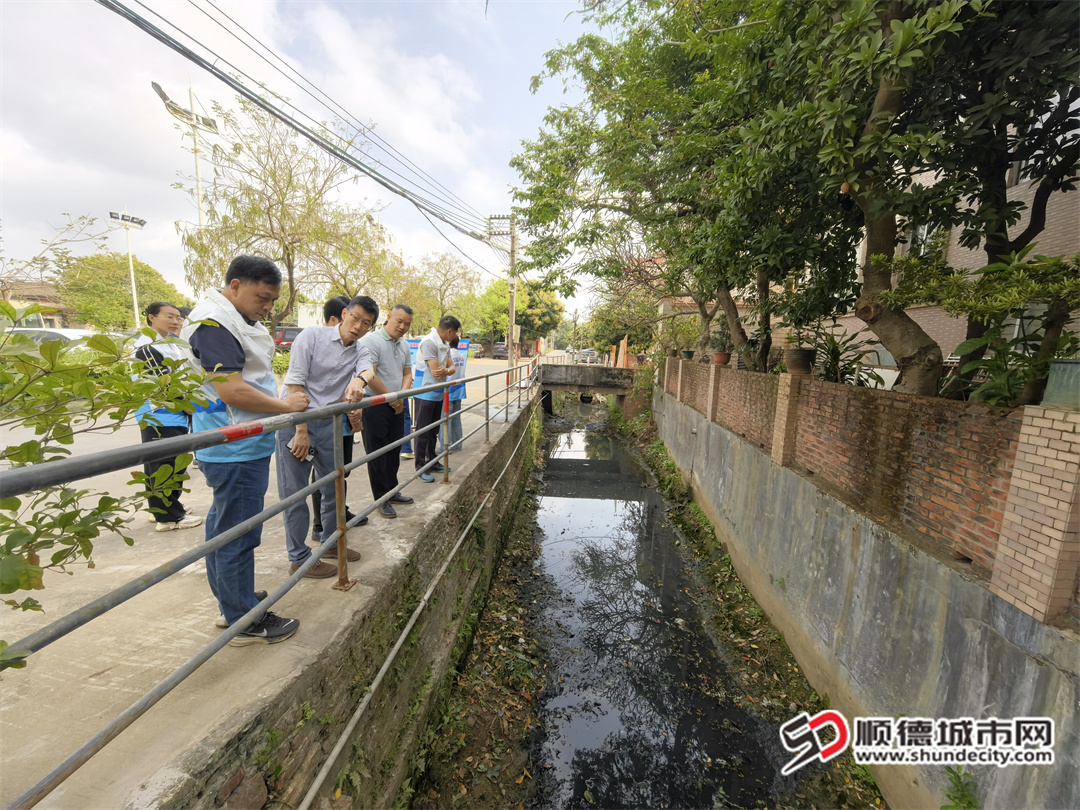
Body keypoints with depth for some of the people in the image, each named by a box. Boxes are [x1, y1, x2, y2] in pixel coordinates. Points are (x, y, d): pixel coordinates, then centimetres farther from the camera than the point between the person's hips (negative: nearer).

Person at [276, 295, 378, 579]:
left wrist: (360, 379, -41)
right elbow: (295, 383, -12)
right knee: (294, 493, 2)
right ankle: (299, 558, 16)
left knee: (334, 486, 15)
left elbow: (368, 370, -15)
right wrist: (301, 431, -15)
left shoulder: (360, 349, 8)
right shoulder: (312, 335, -8)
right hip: (295, 420, -5)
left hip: (329, 424, 6)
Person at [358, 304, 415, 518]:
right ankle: (381, 499, 13)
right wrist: (392, 397, -11)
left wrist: (401, 396, -5)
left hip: (397, 406, 7)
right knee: (377, 454, 3)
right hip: (375, 406, -7)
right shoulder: (371, 340, -14)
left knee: (393, 452, 16)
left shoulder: (404, 345, 11)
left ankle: (391, 491, 30)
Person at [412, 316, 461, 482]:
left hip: (438, 394, 9)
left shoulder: (445, 345, 8)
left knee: (433, 430, 17)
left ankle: (431, 461, 30)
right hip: (425, 394, -9)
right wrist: (447, 371, -3)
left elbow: (452, 368, 3)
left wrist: (445, 370, -21)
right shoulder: (429, 343, -21)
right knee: (422, 431, 0)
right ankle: (421, 467, 8)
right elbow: (436, 373, -24)